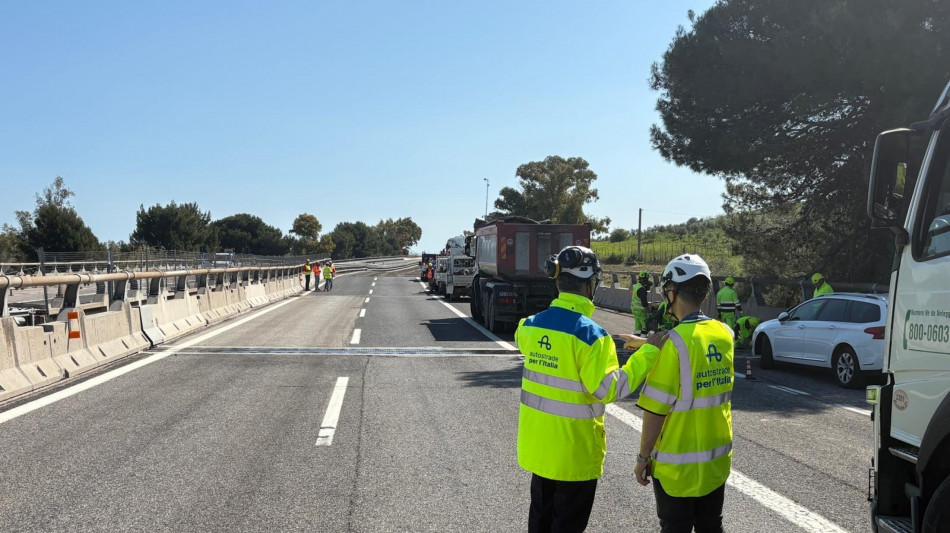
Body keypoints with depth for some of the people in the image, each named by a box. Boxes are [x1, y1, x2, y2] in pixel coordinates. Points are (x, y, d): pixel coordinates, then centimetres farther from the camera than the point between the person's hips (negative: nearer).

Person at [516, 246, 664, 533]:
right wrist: (648, 353, -17)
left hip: (536, 443, 6)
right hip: (573, 450, -6)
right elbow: (608, 389, -22)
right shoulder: (589, 333, -22)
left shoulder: (532, 324, -2)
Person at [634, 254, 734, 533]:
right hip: (717, 459, 6)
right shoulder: (724, 334, -2)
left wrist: (643, 456, -8)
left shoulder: (675, 342, -21)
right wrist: (650, 346, 18)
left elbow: (656, 408, -19)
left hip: (678, 464, -6)